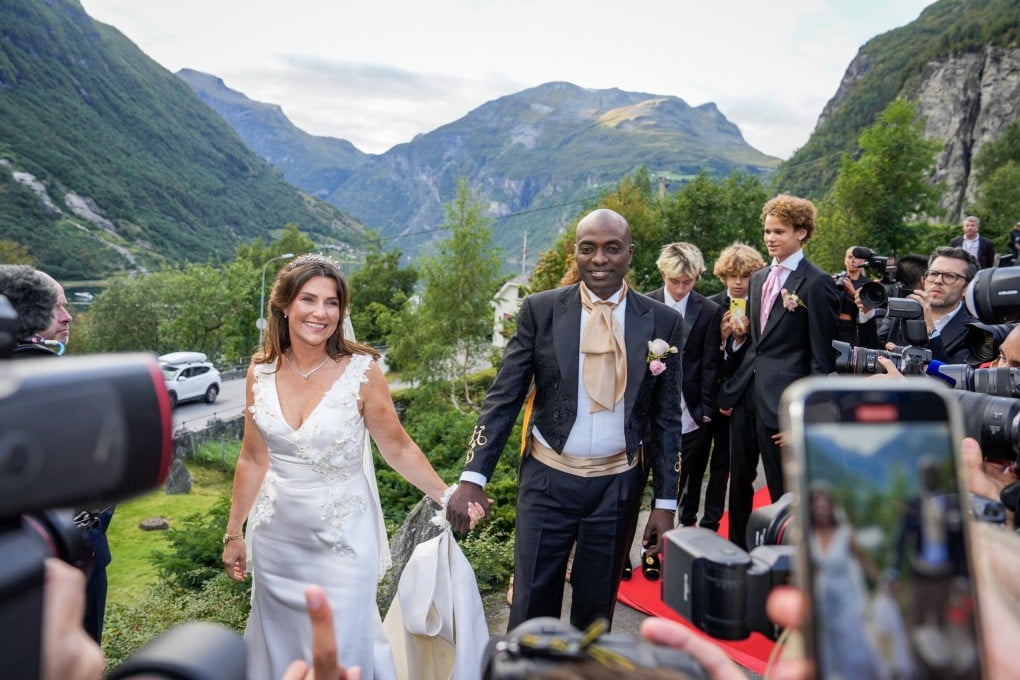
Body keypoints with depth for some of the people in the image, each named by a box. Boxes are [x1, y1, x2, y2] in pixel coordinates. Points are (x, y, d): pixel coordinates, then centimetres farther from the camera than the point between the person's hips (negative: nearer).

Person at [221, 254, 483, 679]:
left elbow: (397, 447, -4)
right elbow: (253, 459, 6)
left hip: (342, 538, -3)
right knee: (280, 645, 19)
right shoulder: (261, 370, -4)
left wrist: (445, 496, -7)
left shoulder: (361, 370, -15)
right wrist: (234, 533, 12)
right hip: (276, 537, 4)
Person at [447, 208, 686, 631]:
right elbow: (503, 398, -5)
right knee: (532, 607, 8)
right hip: (547, 481, -1)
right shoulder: (540, 310, -4)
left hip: (618, 486, 1)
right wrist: (473, 477, -14)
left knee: (596, 609, 17)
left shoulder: (662, 322, -2)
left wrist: (665, 502, 1)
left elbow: (667, 418, 3)